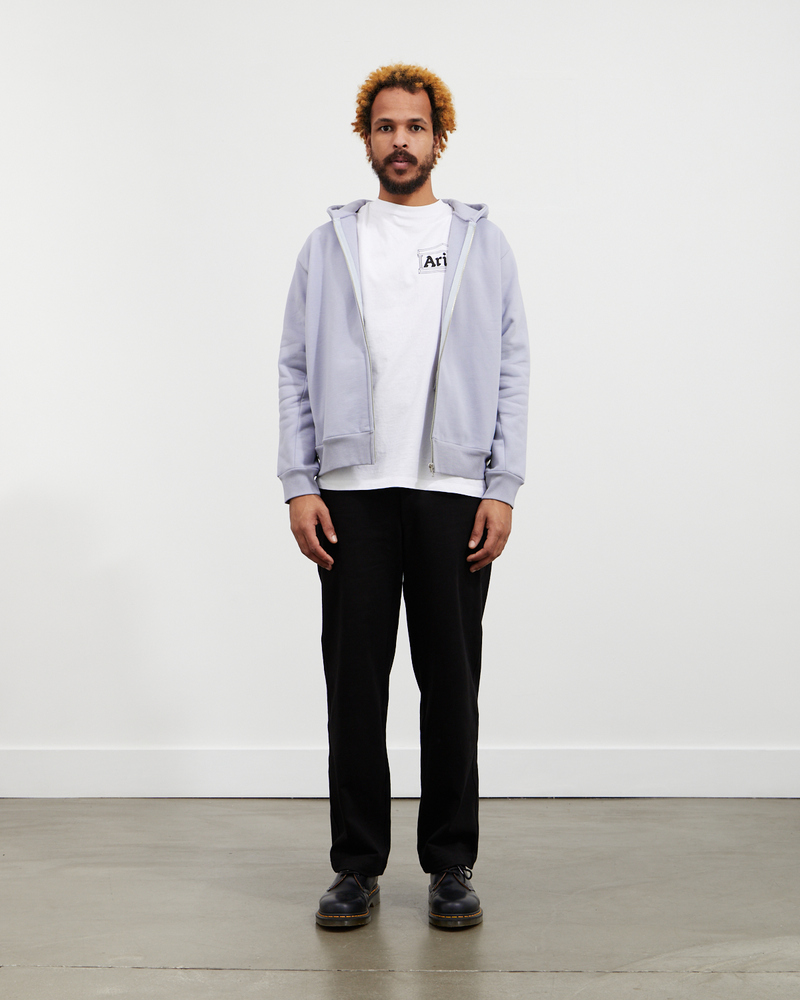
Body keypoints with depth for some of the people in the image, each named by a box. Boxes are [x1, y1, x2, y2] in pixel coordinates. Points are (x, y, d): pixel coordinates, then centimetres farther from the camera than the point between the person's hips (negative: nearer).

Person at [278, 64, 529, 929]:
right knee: (354, 680, 3)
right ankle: (356, 865, 14)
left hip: (454, 491, 0)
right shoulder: (329, 245, 10)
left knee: (450, 681, 5)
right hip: (353, 491, 1)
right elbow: (296, 369, 6)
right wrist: (299, 486, -4)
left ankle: (450, 865, 16)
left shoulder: (482, 244, 9)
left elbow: (511, 371, 4)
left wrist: (503, 490, -5)